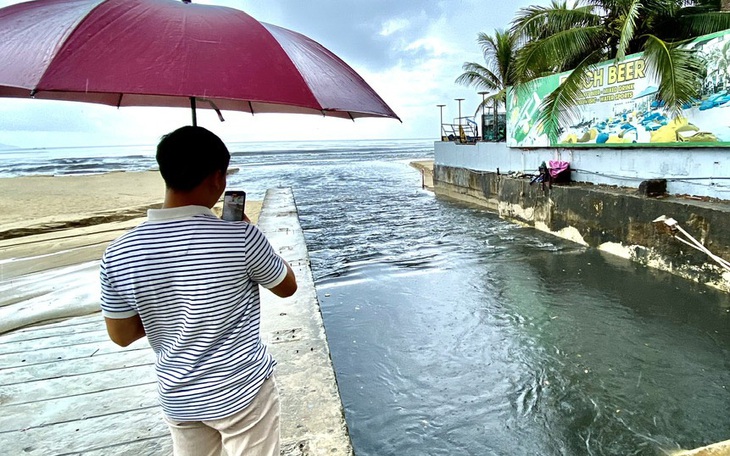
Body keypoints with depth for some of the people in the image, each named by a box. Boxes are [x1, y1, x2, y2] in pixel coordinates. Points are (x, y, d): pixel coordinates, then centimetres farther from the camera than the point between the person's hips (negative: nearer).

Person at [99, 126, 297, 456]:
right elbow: (287, 287, -6)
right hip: (242, 392, -4)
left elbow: (122, 336, 0)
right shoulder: (241, 236, -24)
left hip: (177, 398, 4)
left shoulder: (118, 253, -12)